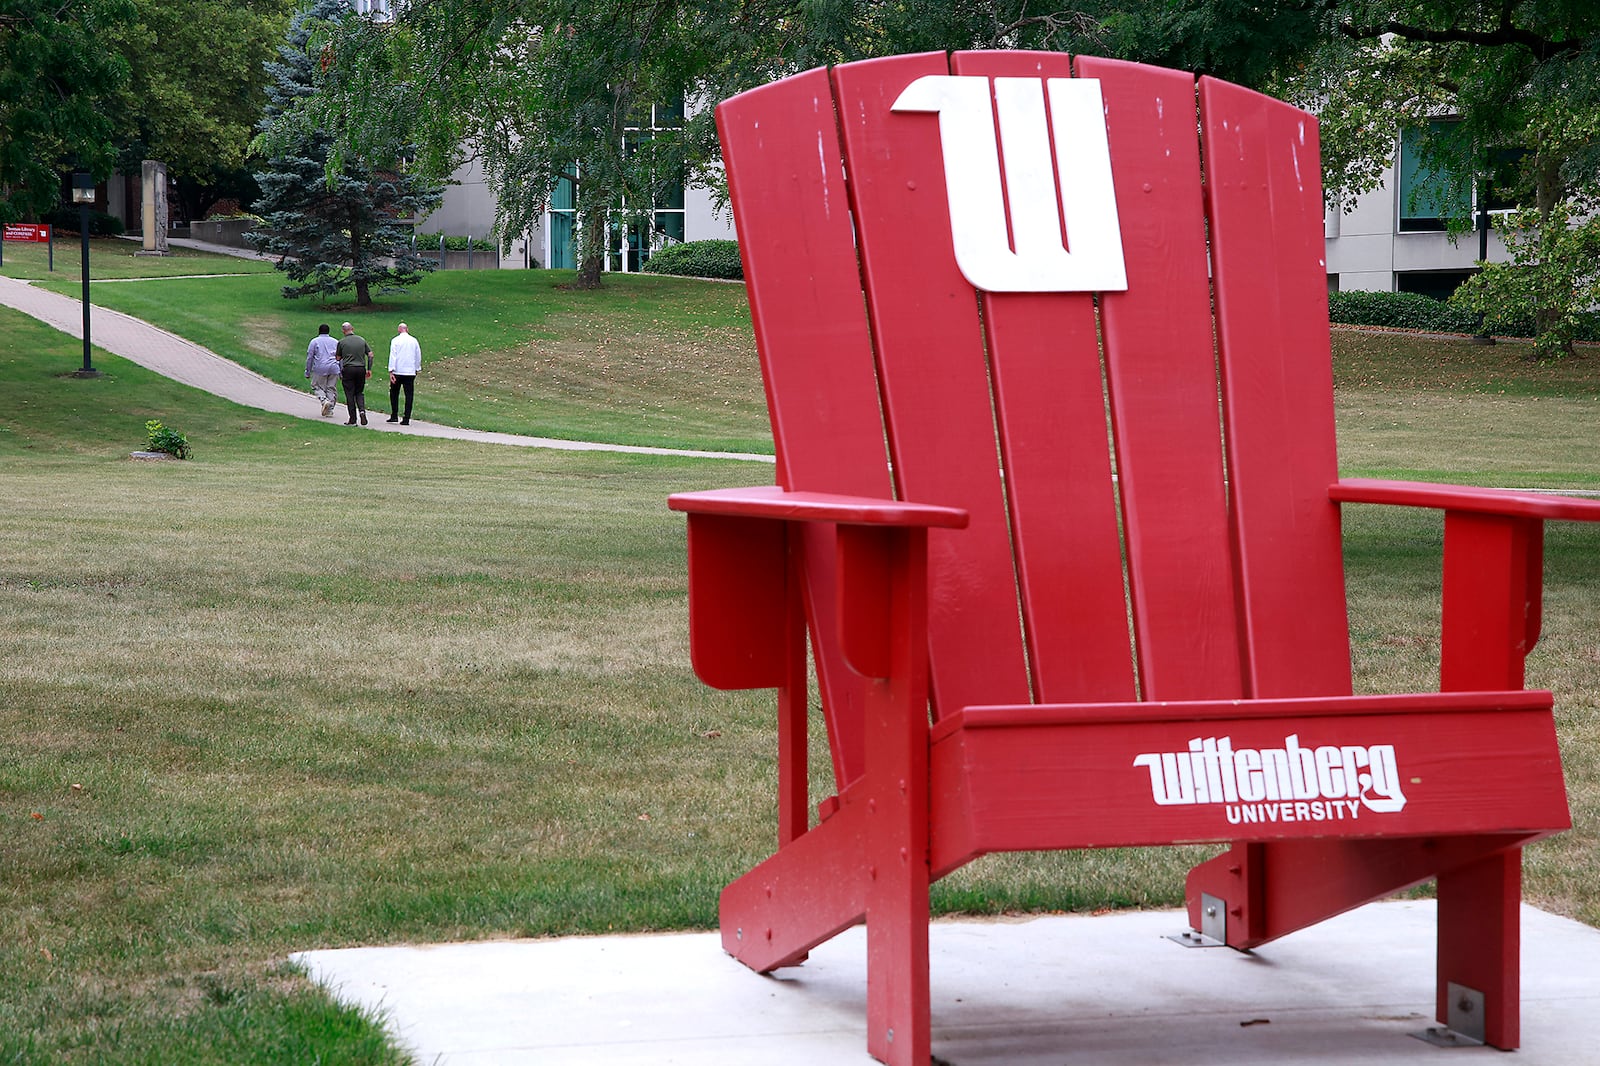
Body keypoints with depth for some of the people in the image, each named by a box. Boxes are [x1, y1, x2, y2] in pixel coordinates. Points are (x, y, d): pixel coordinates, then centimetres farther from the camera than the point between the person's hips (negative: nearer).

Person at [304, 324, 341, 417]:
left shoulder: (314, 341, 4)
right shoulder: (335, 342, 14)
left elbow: (309, 358, 2)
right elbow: (340, 358, 15)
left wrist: (308, 372, 7)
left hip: (320, 369, -3)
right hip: (334, 369, 3)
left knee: (317, 387, 5)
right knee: (331, 389, 8)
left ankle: (324, 401, -20)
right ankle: (330, 409, 4)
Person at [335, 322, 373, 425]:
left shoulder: (342, 342, -2)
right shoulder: (362, 340, 6)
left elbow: (338, 358, 5)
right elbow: (370, 355, 5)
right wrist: (369, 369, 10)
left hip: (348, 369, -3)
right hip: (361, 369, 3)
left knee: (350, 394, 2)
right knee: (359, 393, 15)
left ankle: (353, 419, 1)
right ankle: (362, 410, -11)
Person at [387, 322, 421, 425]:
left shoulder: (395, 341, -4)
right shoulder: (414, 341, 5)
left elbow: (392, 356, -9)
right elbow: (418, 356, 12)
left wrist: (391, 371, -11)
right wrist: (416, 369, 25)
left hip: (398, 371, -2)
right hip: (410, 372, 2)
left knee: (394, 394, 13)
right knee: (409, 395, 2)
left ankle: (394, 416, 10)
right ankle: (406, 419, -2)